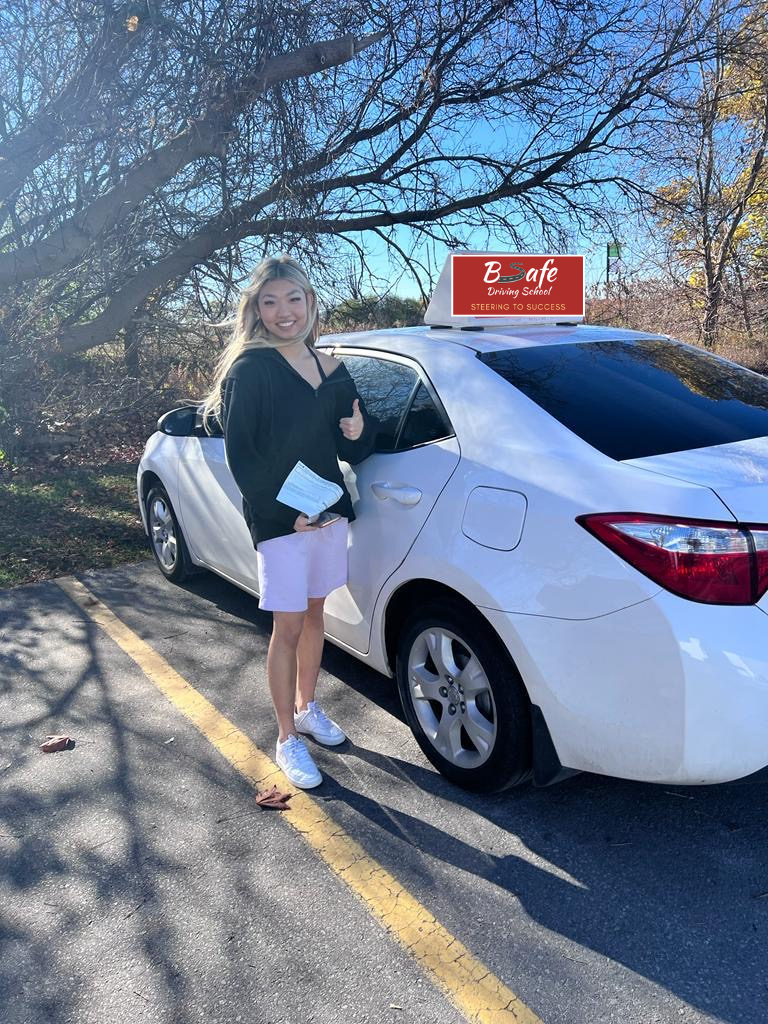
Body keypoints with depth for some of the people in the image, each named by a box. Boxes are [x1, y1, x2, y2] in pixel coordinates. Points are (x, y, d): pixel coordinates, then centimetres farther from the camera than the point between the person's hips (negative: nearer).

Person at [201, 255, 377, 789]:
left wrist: (361, 430, -10)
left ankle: (307, 707, 37)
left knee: (314, 612, 17)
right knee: (288, 626, 1)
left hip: (328, 508, 6)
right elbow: (241, 454, -12)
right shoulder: (250, 368, -10)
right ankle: (288, 739, 17)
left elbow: (349, 448, 13)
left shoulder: (331, 368, 7)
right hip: (278, 519, -5)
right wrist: (286, 511, -19)